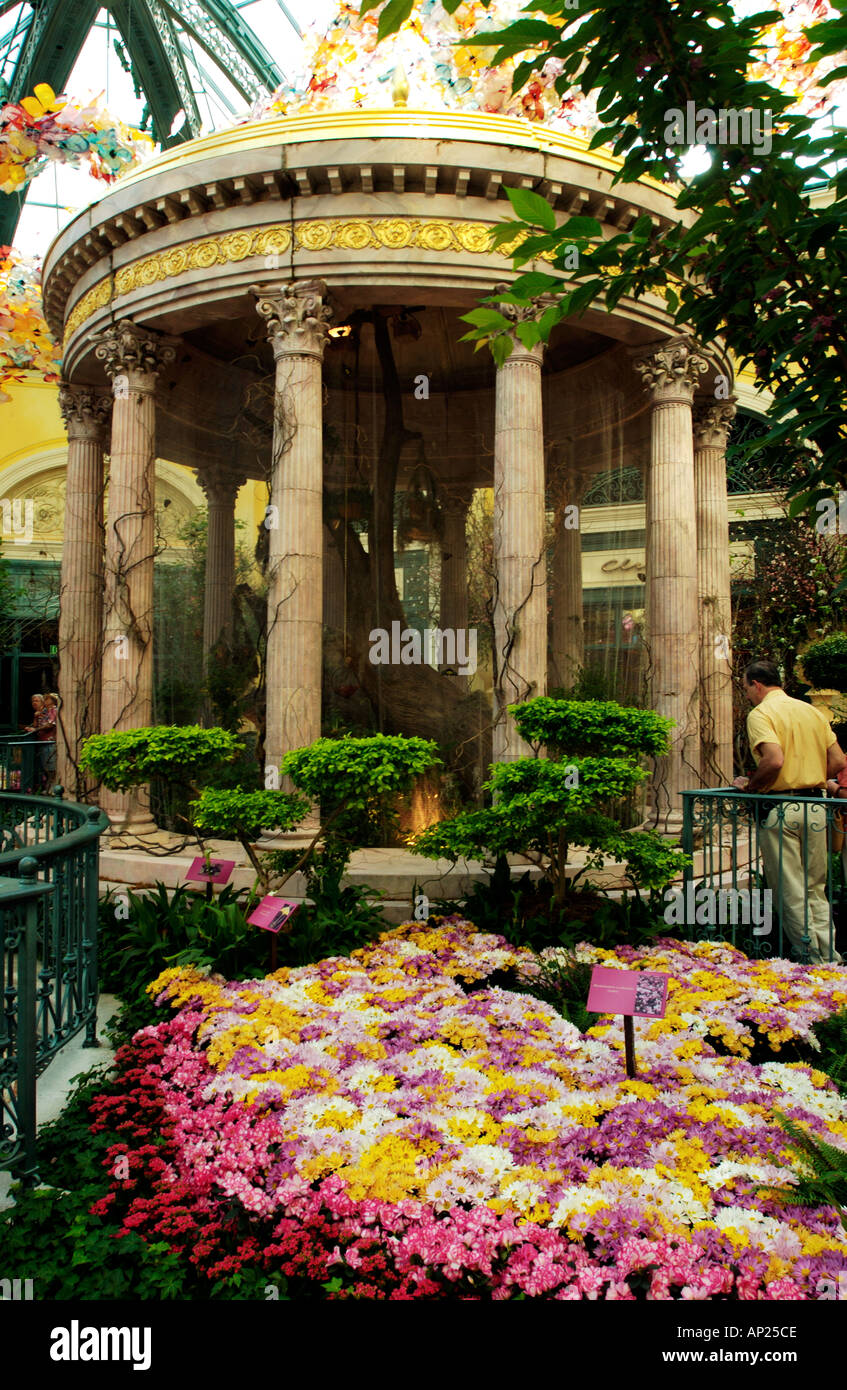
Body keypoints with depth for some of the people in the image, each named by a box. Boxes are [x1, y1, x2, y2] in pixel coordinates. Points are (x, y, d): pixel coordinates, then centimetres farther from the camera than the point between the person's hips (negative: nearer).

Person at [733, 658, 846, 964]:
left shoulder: (761, 713, -9)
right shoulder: (812, 711, 11)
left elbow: (774, 760, -24)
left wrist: (750, 785, -9)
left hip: (781, 809, -6)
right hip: (816, 807, 7)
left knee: (790, 893, 4)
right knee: (815, 890, 16)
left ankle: (814, 962, 7)